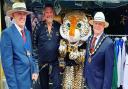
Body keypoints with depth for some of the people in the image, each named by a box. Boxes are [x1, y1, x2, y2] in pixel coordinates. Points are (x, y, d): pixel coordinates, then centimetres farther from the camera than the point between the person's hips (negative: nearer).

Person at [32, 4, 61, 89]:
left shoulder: (58, 26, -1)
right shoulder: (39, 26, -5)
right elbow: (34, 42, 2)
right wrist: (36, 55, -1)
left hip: (55, 60, 0)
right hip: (42, 60, 0)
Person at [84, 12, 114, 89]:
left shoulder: (108, 43, -19)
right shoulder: (90, 38, 3)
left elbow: (109, 68, -18)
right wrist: (85, 74, 14)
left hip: (99, 83, -6)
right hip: (88, 80, 6)